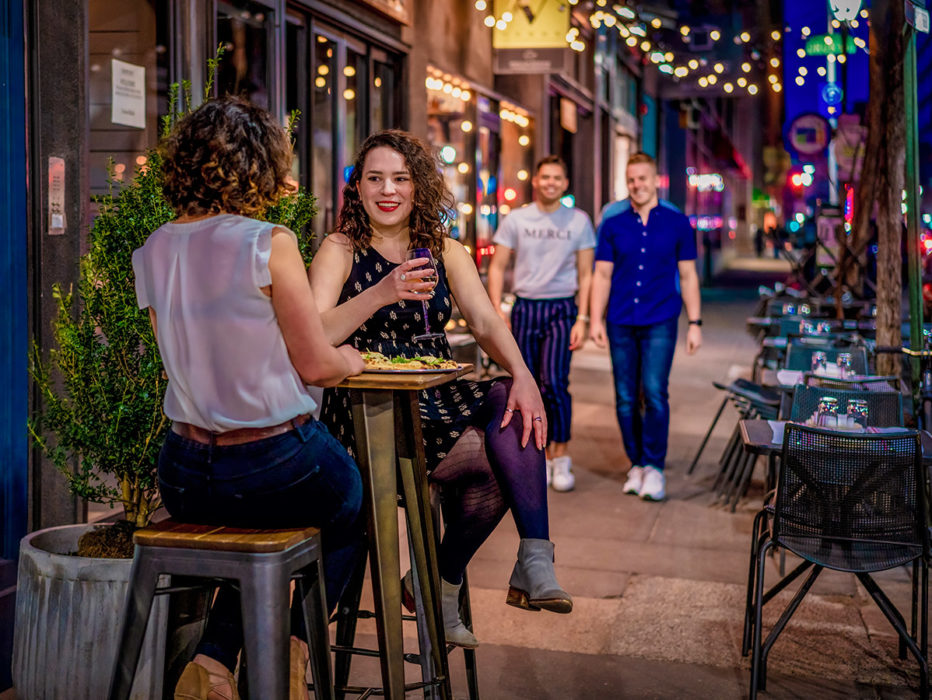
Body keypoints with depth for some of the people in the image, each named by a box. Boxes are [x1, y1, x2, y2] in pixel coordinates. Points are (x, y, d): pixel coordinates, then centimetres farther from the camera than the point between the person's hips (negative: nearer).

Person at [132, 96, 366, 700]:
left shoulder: (152, 252, 3)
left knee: (255, 528, 36)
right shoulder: (268, 244, -17)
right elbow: (316, 363, -12)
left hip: (184, 479, 6)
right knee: (352, 507, 28)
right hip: (278, 464, -5)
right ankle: (293, 642, 12)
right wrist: (349, 361, 11)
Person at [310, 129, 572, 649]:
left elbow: (486, 320, 0)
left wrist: (522, 375, -20)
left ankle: (535, 560, -22)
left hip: (438, 400, 5)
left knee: (512, 409, -26)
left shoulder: (445, 252, 14)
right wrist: (381, 294, -29)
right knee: (494, 459, -26)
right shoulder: (341, 250, 0)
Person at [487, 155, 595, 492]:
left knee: (554, 382, -16)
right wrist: (496, 310, -4)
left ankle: (559, 456, -4)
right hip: (524, 308, 2)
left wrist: (582, 319, -3)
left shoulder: (579, 221, 5)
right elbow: (497, 267, 7)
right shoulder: (516, 219, 6)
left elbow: (586, 274, 5)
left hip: (561, 309, -2)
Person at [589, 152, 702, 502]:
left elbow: (688, 275, 6)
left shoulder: (677, 222, 3)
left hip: (660, 323, -2)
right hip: (621, 324, 2)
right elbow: (602, 274, 6)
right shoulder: (612, 223, 5)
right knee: (626, 399, 5)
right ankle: (636, 464, 18)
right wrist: (596, 319, -2)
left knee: (655, 394, -12)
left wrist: (695, 322, 2)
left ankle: (654, 468, -3)